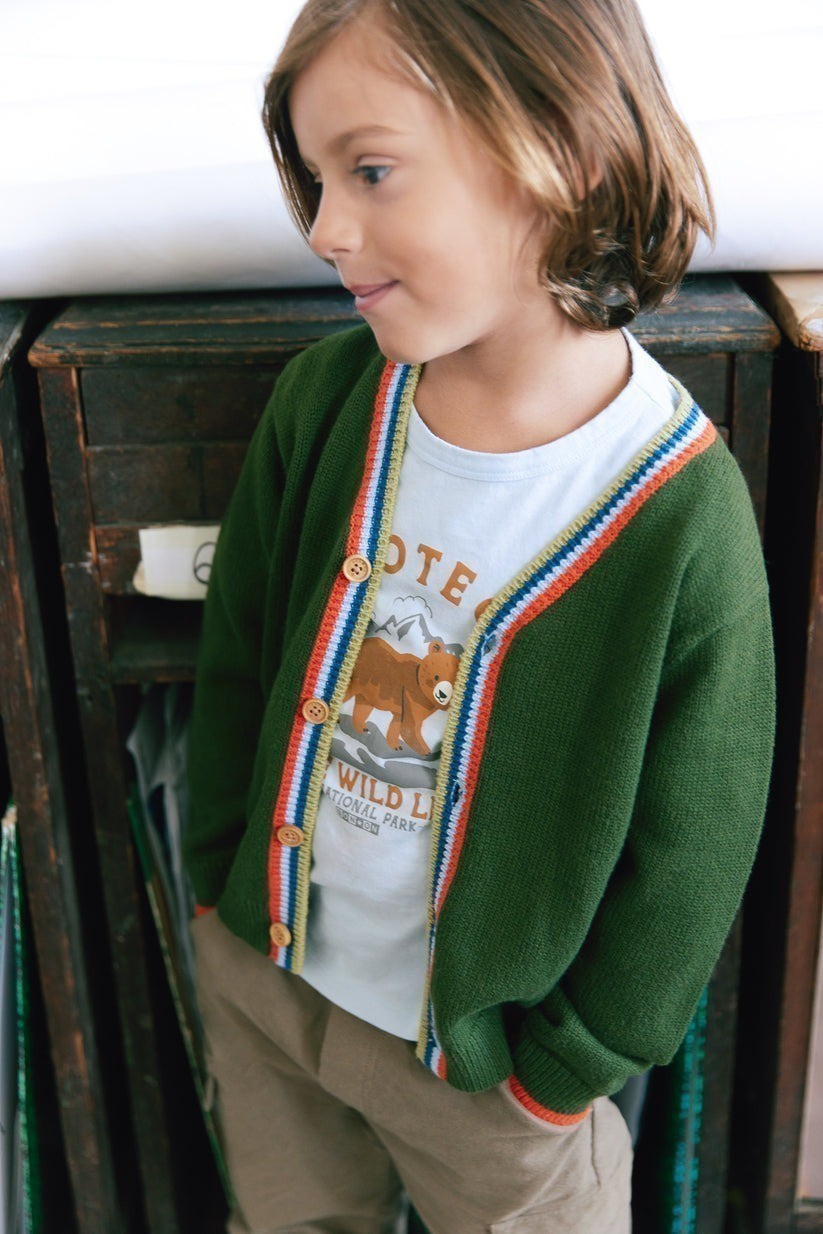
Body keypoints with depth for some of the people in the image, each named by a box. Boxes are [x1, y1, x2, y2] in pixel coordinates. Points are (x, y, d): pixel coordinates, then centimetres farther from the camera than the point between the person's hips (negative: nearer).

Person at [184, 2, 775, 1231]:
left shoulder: (681, 515, -26)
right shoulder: (325, 394, -13)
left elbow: (685, 862, -15)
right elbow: (237, 654, 2)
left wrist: (562, 1069, -7)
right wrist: (224, 880, 4)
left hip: (477, 1059, -4)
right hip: (263, 967, 4)